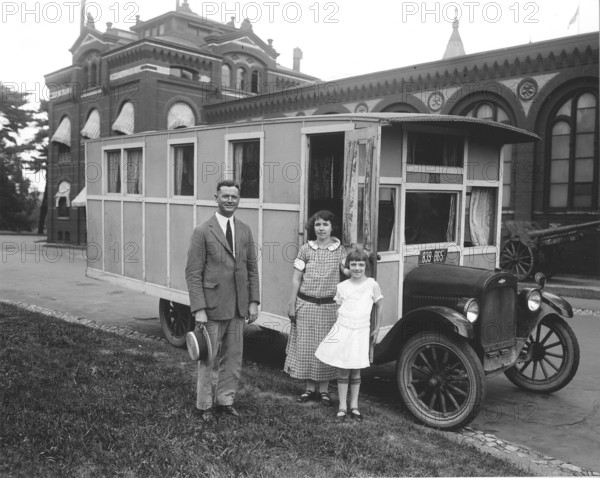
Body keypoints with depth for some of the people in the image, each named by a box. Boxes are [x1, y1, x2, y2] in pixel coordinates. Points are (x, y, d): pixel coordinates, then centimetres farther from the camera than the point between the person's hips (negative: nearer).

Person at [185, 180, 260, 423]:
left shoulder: (245, 230, 8)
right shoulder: (202, 232, -8)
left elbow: (252, 268, 11)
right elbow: (193, 273, -10)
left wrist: (253, 301, 4)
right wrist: (198, 309, -15)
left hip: (238, 307, 5)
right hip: (212, 306, -5)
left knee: (233, 357, 13)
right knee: (207, 358, 8)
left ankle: (225, 399, 29)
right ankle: (205, 404, 24)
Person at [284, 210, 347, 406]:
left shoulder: (339, 249, 2)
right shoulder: (306, 249, 2)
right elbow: (296, 278, 3)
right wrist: (292, 304, 1)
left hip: (329, 305, 0)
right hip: (306, 304, 1)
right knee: (306, 345, 5)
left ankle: (324, 389, 17)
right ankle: (310, 388, 19)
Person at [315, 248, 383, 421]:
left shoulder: (372, 285, -2)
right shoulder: (342, 286, 2)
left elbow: (379, 306, 8)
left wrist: (376, 329, 10)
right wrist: (339, 327, 4)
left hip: (361, 331, -1)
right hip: (342, 329, 1)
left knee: (356, 371, 7)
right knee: (343, 371, 4)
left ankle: (354, 405, 20)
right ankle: (342, 407, 13)